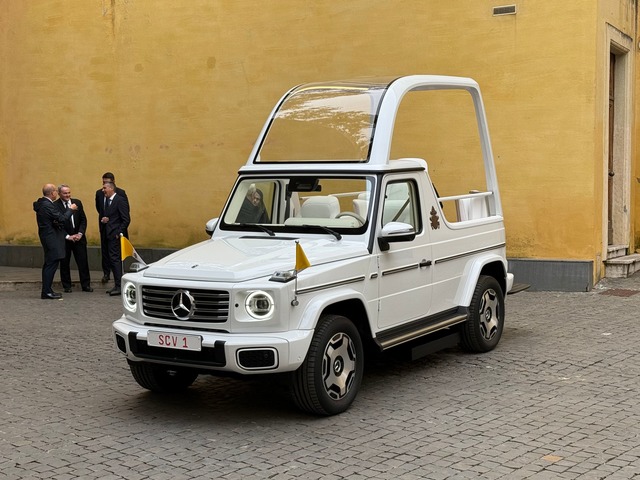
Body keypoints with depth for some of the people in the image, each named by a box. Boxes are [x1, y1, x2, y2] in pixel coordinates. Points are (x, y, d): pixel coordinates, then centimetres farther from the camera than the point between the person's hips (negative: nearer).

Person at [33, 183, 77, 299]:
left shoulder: (42, 203, 11)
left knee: (49, 264, 15)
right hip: (51, 238, -11)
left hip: (47, 237, 11)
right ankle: (47, 292, -4)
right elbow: (62, 219, -21)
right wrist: (71, 209, -7)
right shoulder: (47, 205, -20)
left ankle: (47, 290, 21)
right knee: (51, 264, -6)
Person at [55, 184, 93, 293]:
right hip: (63, 239, -3)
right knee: (64, 263, 4)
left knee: (83, 262, 3)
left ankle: (86, 285, 11)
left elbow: (83, 219, 7)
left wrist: (80, 233, -7)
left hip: (79, 238, 3)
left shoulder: (77, 203, 5)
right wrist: (67, 236, -14)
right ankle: (67, 286, 15)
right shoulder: (55, 205, -8)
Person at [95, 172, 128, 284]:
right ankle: (106, 273, 10)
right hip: (104, 225, 4)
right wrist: (103, 217, 10)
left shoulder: (121, 193, -8)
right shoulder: (99, 193, 5)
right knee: (105, 250, 5)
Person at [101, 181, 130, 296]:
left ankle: (119, 286, -10)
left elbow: (126, 219, -14)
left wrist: (119, 233, -17)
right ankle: (117, 285, 15)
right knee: (112, 260, 10)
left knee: (115, 259, -12)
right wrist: (103, 220, 0)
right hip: (109, 235, 9)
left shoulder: (120, 200, -10)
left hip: (116, 235, -9)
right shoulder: (107, 201, 17)